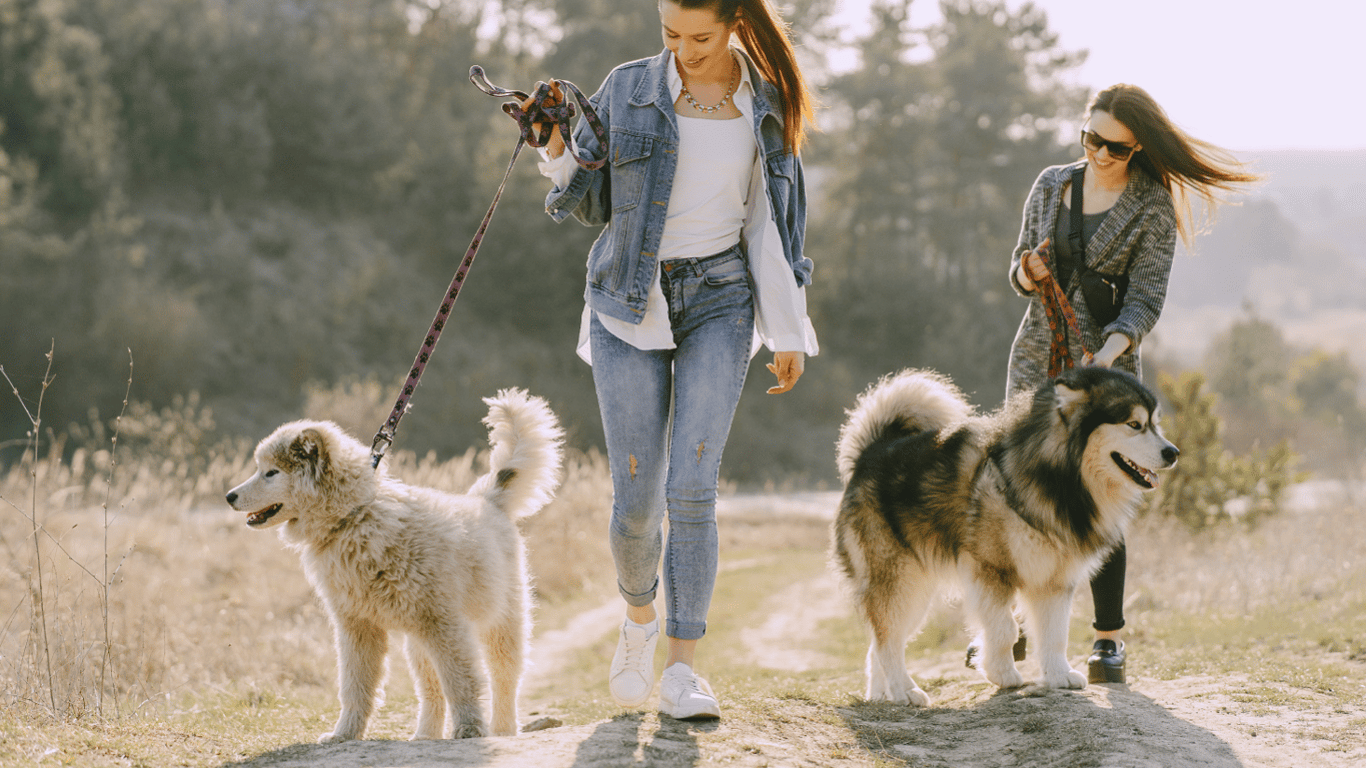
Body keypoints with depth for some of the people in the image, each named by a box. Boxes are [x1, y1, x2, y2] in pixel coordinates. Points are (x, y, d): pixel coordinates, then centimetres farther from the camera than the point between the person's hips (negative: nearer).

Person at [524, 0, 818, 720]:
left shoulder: (767, 106, 2)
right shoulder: (627, 89, -1)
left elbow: (775, 221, 7)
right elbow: (589, 203, 4)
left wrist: (788, 331, 5)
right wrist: (555, 148, -15)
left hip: (719, 301, 0)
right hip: (630, 304, 0)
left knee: (692, 487, -13)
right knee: (637, 497, -3)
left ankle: (682, 669, -8)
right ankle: (640, 616, 28)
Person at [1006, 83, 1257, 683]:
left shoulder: (1154, 207, -6)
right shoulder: (1053, 184, 5)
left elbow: (1145, 301, -10)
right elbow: (1019, 272, 9)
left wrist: (1107, 353, -27)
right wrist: (1030, 272, -15)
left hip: (1107, 363, -3)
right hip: (1035, 356, 3)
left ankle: (1109, 638, 4)